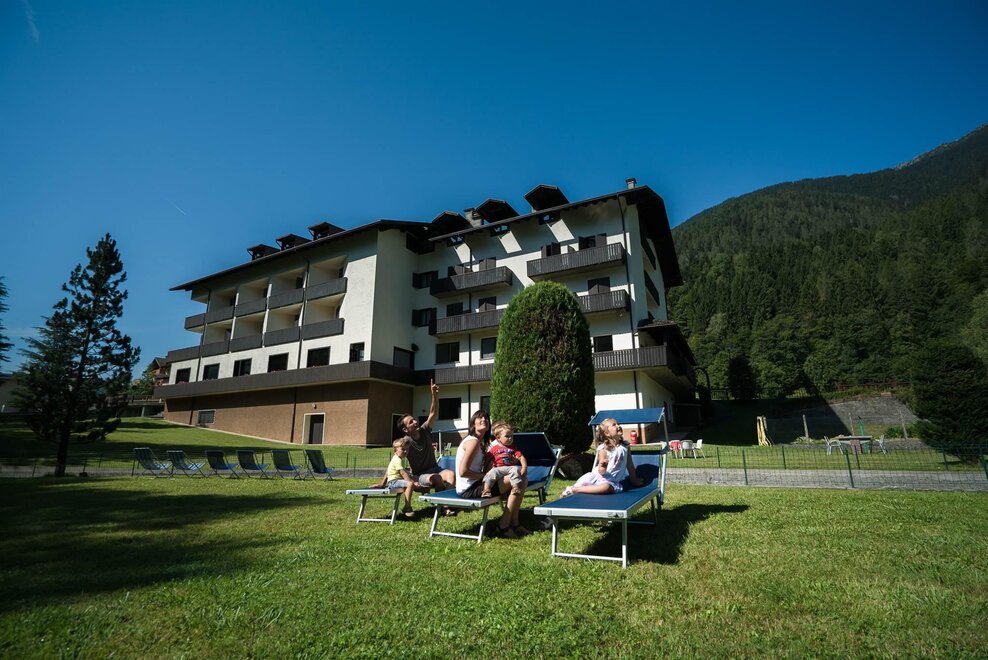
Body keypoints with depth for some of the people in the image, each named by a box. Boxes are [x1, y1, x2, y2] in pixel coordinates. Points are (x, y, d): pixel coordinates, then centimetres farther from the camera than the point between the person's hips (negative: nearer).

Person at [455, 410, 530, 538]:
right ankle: (503, 526, -3)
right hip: (469, 489, -10)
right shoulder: (473, 441, -17)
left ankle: (514, 524, 11)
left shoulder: (481, 442, 14)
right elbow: (463, 471, -23)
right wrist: (484, 475, -14)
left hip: (475, 484, 10)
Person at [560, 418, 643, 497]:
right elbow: (601, 472, -13)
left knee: (607, 487, -33)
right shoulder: (604, 449, -11)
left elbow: (630, 465, 13)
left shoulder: (625, 446, 0)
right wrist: (602, 467, -35)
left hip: (610, 481, 1)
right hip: (596, 477, -1)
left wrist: (634, 480, 20)